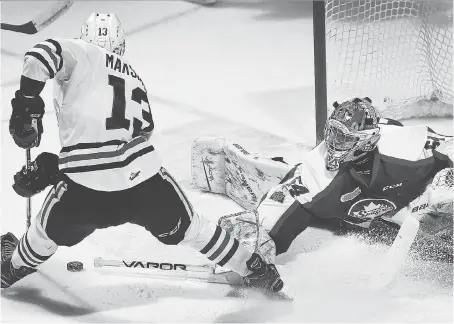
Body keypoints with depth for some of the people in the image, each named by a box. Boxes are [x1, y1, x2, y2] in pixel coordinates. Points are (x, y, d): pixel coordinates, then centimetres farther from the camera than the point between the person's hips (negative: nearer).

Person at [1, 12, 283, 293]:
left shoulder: (81, 54, 8)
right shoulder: (133, 76, 21)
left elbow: (42, 55, -14)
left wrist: (27, 103, -2)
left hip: (85, 189, -2)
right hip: (144, 178, 3)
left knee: (49, 232, 28)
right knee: (190, 228, 23)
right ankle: (255, 271, 35)